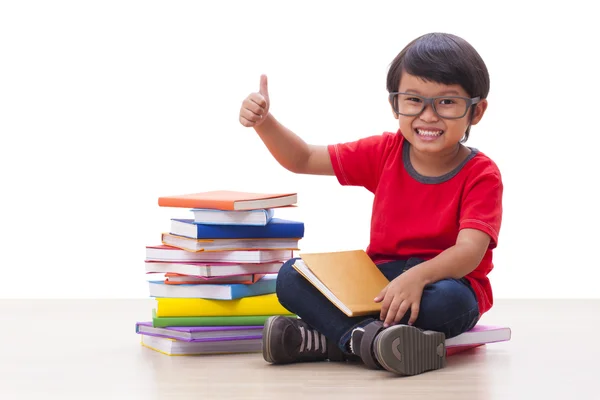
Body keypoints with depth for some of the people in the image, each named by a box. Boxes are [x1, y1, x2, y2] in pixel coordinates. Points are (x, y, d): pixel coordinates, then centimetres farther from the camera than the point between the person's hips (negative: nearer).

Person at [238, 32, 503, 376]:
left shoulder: (482, 175, -12)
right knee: (291, 276, -15)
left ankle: (330, 339, -30)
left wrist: (419, 276, -45)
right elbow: (303, 160, 8)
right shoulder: (385, 153, 0)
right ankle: (370, 339, -35)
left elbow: (469, 252, -26)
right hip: (379, 279, 4)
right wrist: (263, 121, -10)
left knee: (449, 299, -41)